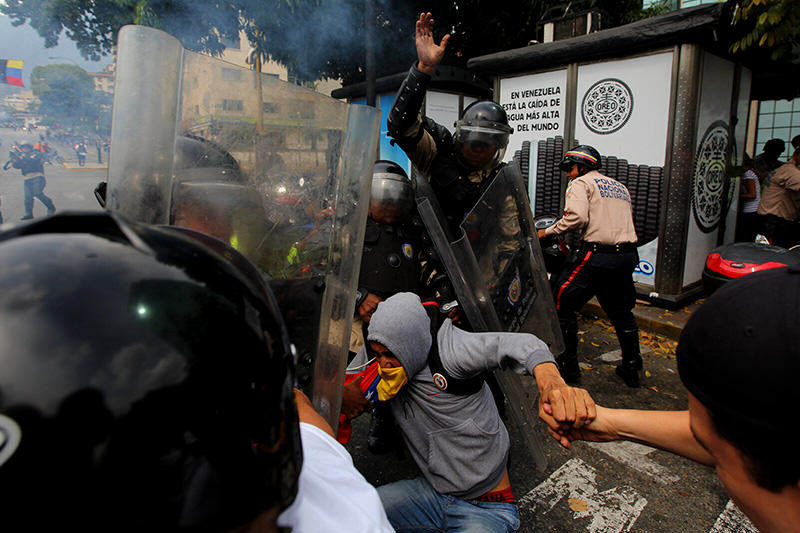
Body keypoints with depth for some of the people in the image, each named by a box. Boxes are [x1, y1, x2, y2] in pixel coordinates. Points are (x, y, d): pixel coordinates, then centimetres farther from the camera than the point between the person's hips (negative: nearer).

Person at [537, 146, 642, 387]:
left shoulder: (581, 183, 1)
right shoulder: (621, 187, 23)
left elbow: (577, 216, -18)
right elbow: (620, 221, 19)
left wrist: (547, 232, -7)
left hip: (597, 256, -7)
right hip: (627, 256, 8)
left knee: (563, 303, 5)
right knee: (621, 311, 21)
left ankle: (568, 365, 9)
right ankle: (631, 368, 30)